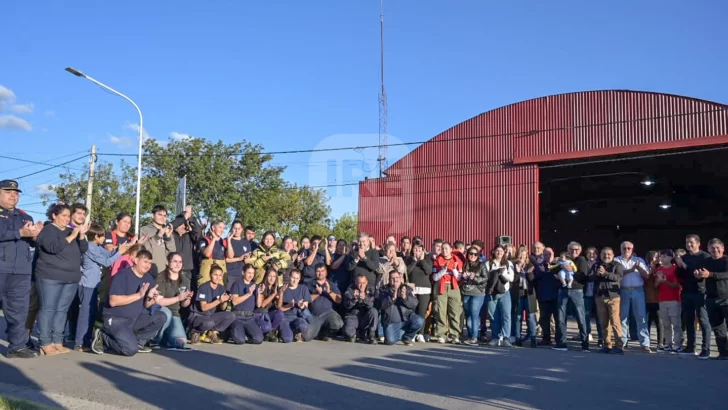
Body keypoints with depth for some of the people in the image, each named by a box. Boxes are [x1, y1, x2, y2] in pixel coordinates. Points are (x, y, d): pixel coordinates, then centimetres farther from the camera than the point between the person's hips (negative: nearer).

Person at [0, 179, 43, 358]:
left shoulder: (25, 217, 19)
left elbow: (34, 242, 14)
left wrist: (35, 235, -8)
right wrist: (21, 233, -22)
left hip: (21, 271, 5)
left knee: (19, 310, 7)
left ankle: (17, 346, 12)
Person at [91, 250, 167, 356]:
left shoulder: (148, 278, 4)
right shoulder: (123, 275, -17)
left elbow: (145, 306, 8)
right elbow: (113, 301, -26)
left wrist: (150, 298, -16)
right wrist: (139, 295, -28)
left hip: (135, 318, 7)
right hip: (116, 319, -7)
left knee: (161, 317, -10)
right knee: (131, 349, -23)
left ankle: (138, 341, 3)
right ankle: (103, 338, 1)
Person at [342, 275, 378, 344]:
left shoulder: (369, 291, 2)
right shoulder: (350, 290, -1)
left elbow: (371, 305, -14)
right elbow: (347, 305, -13)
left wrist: (365, 298, -34)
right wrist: (354, 299, -32)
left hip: (365, 317, 2)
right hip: (352, 316, -2)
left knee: (374, 311, -28)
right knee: (348, 332, -30)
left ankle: (371, 335, -11)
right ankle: (353, 334, 10)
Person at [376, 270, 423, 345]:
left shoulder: (407, 289, 8)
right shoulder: (382, 290, 4)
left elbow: (414, 303, -5)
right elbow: (379, 305, -12)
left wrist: (405, 298, -24)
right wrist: (392, 298, -25)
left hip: (406, 318, 2)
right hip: (391, 322, -1)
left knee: (419, 321, -28)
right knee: (390, 341, -24)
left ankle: (406, 337, 3)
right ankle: (402, 332, 13)